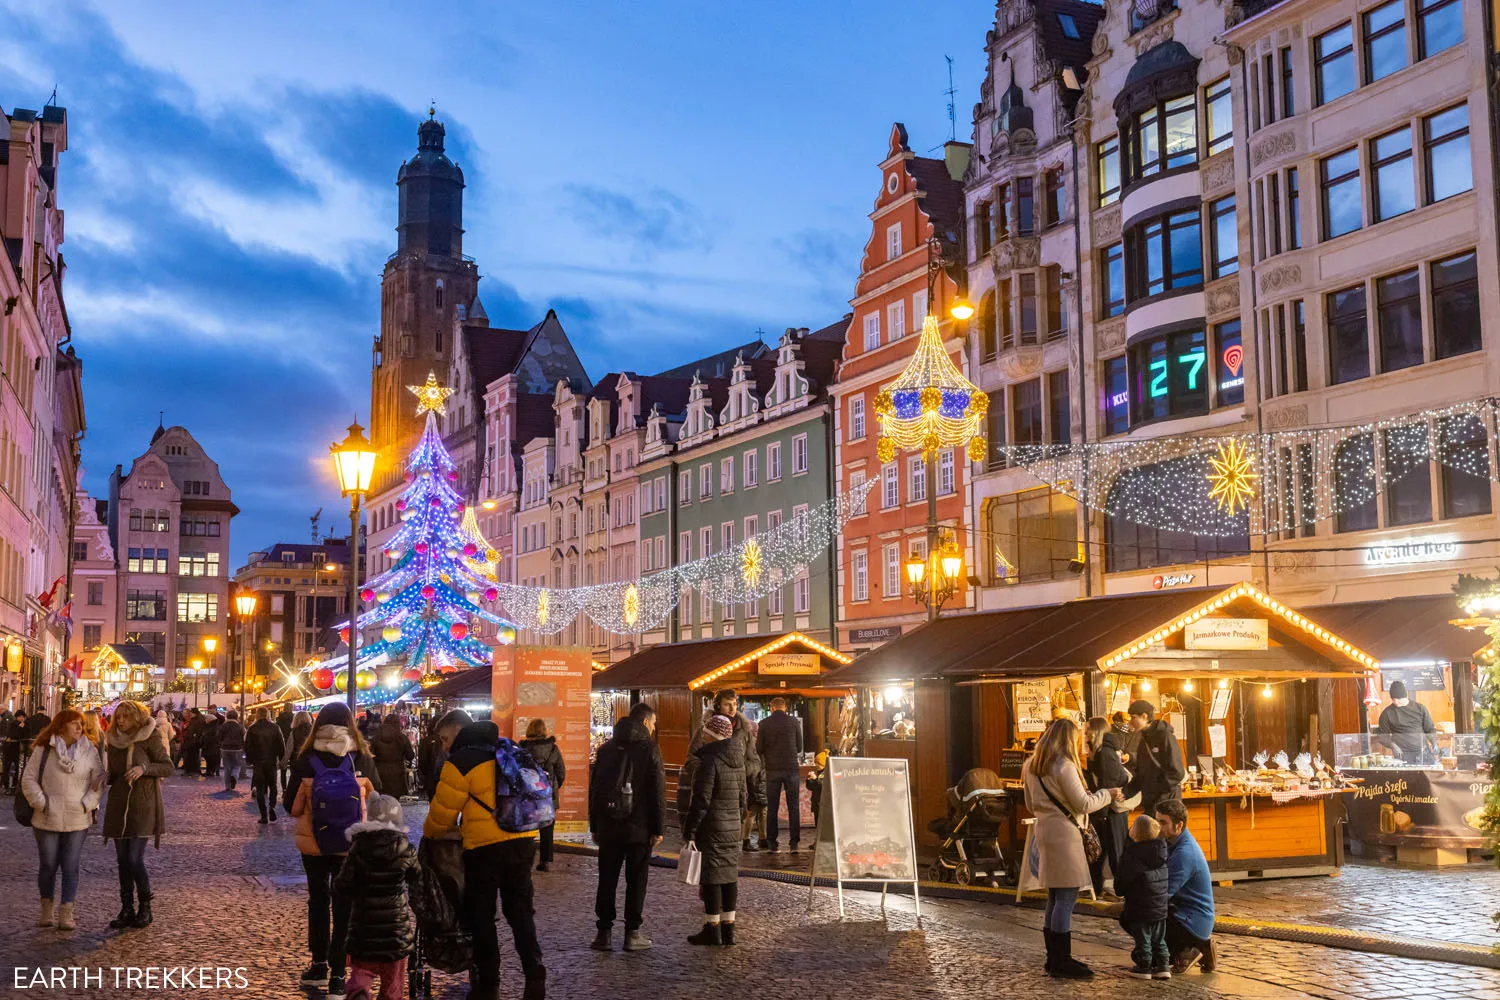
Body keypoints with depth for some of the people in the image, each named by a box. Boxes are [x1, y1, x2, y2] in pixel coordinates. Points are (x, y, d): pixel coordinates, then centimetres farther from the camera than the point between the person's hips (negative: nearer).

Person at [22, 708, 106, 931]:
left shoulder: (90, 752, 3)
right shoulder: (44, 750, -1)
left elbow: (99, 781, 4)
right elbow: (29, 779, -1)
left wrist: (87, 804, -7)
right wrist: (41, 803, -9)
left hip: (77, 820, 0)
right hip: (47, 820, 0)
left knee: (70, 868, -1)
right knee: (48, 865, 8)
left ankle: (66, 913, 2)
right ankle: (46, 909, 23)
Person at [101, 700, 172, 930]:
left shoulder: (148, 739, -7)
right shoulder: (113, 742, 10)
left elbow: (168, 767, -5)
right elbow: (112, 775, 17)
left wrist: (145, 768, -20)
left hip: (142, 806, -6)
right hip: (118, 807, 6)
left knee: (135, 859, -11)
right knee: (122, 860, 7)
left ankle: (145, 908, 4)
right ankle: (127, 910, 15)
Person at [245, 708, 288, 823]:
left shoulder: (252, 729, -4)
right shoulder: (275, 728, -2)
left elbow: (247, 746, -3)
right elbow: (282, 745, -1)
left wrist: (249, 760, 10)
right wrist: (281, 759, 9)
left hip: (258, 762, -1)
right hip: (272, 762, 1)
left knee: (260, 789, 5)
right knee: (272, 786, 16)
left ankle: (264, 815, 0)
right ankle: (272, 806, -8)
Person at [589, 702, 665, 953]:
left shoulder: (606, 749, 9)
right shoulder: (649, 749, -6)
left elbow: (594, 789, 12)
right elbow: (658, 791, -10)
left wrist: (594, 827, 16)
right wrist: (658, 828, -5)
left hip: (608, 826, 4)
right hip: (639, 826, -4)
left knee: (607, 880, 8)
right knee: (636, 881, 5)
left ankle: (604, 933, 8)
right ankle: (633, 934, 6)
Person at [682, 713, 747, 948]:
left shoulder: (709, 761, -17)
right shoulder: (738, 762, 9)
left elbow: (701, 800, -19)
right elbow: (743, 796, 16)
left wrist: (689, 830, -15)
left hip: (711, 828, -8)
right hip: (732, 828, 8)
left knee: (711, 877, -2)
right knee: (729, 875, 11)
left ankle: (712, 929, 2)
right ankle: (728, 929, 15)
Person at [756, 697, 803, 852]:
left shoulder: (764, 723, -1)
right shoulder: (794, 722, 0)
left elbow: (759, 748, -1)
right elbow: (799, 747, 7)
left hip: (772, 769, 0)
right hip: (792, 768, 0)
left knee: (772, 807, 8)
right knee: (794, 807, 4)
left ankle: (772, 842, 7)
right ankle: (795, 842, 0)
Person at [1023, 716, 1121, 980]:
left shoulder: (1031, 766, 13)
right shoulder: (1064, 766, -14)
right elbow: (1083, 804, -13)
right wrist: (1108, 794, 1)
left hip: (1043, 830, 9)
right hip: (1063, 833, -9)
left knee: (1055, 897, 14)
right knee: (1066, 897, -7)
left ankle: (1054, 958, 20)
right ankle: (1062, 962, -6)